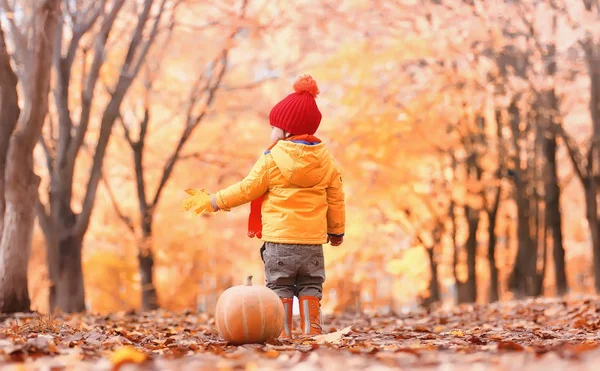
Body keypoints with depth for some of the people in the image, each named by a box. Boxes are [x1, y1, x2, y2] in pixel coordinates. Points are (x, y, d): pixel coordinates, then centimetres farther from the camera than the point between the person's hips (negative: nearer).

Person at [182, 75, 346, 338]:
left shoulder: (272, 159, -7)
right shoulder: (326, 160, 5)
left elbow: (247, 188, -5)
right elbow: (336, 199, 9)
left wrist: (213, 202, 5)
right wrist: (337, 230, 22)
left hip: (279, 239, -3)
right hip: (313, 240, 3)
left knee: (280, 287, 5)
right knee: (311, 286, 12)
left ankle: (282, 332, -1)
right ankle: (312, 330, 5)